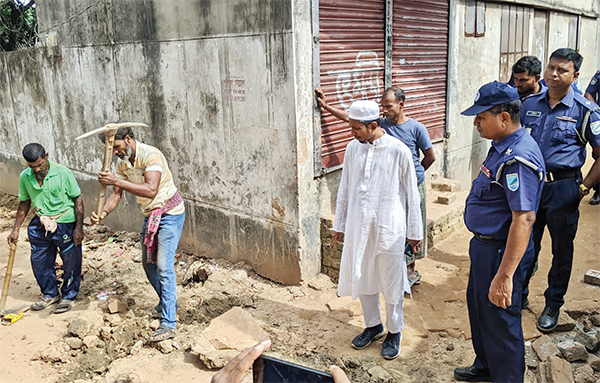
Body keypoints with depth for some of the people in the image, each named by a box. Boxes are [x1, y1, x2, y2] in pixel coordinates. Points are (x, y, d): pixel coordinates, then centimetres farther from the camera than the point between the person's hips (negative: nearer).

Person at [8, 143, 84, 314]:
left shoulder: (63, 173, -16)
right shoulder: (25, 177, -2)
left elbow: (78, 199, -10)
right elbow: (24, 203, 10)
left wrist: (79, 227, -12)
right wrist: (15, 229, 12)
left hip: (66, 224, -4)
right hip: (40, 225, 5)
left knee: (71, 263, 5)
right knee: (39, 262, 12)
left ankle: (68, 297, 25)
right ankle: (50, 295, 33)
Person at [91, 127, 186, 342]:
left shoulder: (151, 156, -23)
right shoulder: (122, 163, 3)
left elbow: (151, 190, -35)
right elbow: (116, 194, 5)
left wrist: (118, 181, -37)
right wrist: (103, 213, -14)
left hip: (170, 213, -9)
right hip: (150, 216, 9)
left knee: (163, 266, -15)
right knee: (149, 264, 16)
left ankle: (168, 324, -13)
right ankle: (167, 304, 38)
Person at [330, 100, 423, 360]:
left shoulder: (399, 151, -11)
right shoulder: (353, 148, 3)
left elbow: (412, 195, -4)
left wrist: (414, 232, -1)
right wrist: (339, 224, 14)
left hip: (388, 228, -4)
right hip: (358, 226, 5)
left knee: (392, 283, 7)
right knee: (361, 279, 15)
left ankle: (394, 332, 28)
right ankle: (373, 325, 36)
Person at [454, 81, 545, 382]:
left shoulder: (518, 158, -26)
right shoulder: (502, 147, 7)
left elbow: (524, 219, -31)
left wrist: (504, 276, -32)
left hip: (501, 252, -11)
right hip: (485, 245, 11)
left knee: (500, 322, 6)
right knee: (479, 308, 25)